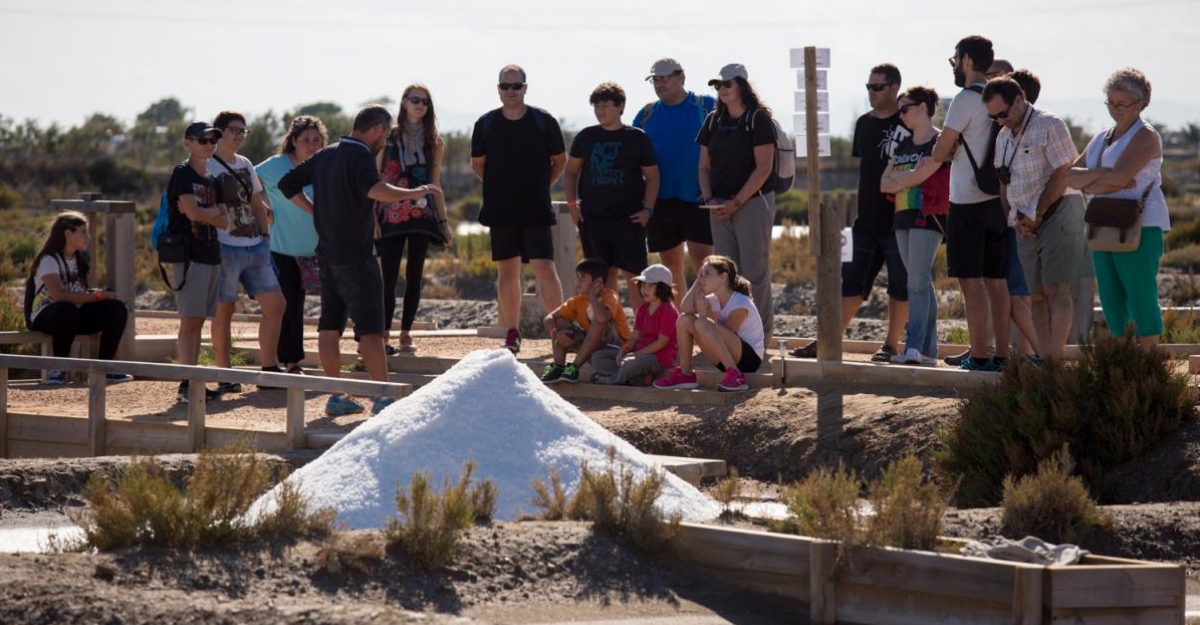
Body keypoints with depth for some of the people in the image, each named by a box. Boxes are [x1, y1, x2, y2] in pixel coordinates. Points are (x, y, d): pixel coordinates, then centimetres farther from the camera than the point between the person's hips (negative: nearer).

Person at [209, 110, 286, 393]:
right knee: (224, 310, -3)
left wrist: (265, 236, 15)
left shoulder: (245, 165, 17)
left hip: (255, 248, 8)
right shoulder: (208, 166, -6)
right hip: (226, 249, -8)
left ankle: (269, 369, 13)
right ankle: (225, 377, 2)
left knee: (276, 305, 5)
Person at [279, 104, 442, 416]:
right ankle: (382, 398, -7)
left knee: (329, 327, 7)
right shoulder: (361, 154, -13)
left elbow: (288, 184, 19)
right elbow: (373, 189, -32)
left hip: (327, 256, 8)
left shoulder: (325, 155, 13)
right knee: (371, 329, -5)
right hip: (356, 257, -8)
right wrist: (414, 192, -26)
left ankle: (336, 397, 10)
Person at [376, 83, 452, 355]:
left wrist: (443, 221, 10)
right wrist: (371, 216, -6)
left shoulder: (434, 142, 10)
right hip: (392, 216, -3)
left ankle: (406, 335, 10)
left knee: (414, 276, 3)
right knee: (389, 277, -6)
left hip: (422, 215, 3)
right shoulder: (389, 137, 1)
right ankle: (384, 336, -3)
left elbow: (435, 183, 14)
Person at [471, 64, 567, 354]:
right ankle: (512, 334, 12)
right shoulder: (486, 124, 4)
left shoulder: (543, 121, -1)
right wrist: (503, 186, 10)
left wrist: (540, 187, 6)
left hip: (536, 210, -2)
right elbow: (478, 164, 15)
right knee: (508, 270, 6)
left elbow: (560, 161, 9)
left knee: (544, 268, -9)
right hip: (500, 210, 2)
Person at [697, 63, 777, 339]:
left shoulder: (758, 119, -6)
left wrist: (736, 202, -15)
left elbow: (763, 168, -12)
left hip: (753, 201, -6)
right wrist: (708, 198, -3)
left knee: (754, 270, -7)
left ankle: (761, 334, -3)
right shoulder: (714, 121, 12)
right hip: (721, 206, 6)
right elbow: (704, 166, 15)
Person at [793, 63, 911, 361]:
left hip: (897, 221, -7)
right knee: (851, 283, 7)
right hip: (867, 220, 7)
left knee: (900, 286, 0)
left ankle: (890, 345, 7)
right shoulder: (864, 123, 13)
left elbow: (924, 169, -7)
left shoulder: (908, 124, -8)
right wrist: (862, 209, 16)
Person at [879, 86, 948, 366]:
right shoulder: (903, 146, 18)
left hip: (927, 216, -8)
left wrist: (896, 176, 2)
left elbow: (918, 175, -16)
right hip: (903, 217, 8)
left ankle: (915, 347, -21)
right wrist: (907, 180, -8)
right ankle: (929, 350, 8)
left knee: (917, 282, -15)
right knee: (921, 283, 7)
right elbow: (885, 184, 10)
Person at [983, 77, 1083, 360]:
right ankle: (1043, 357, 4)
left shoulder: (1050, 126, -7)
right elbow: (1003, 183, 19)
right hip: (1027, 226, 8)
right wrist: (1016, 218, 2)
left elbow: (1062, 174, -13)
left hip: (1058, 214, -8)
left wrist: (1037, 216, -10)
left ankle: (1056, 358, -20)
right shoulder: (1004, 137, 17)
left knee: (1055, 289, -14)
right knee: (1037, 295, 4)